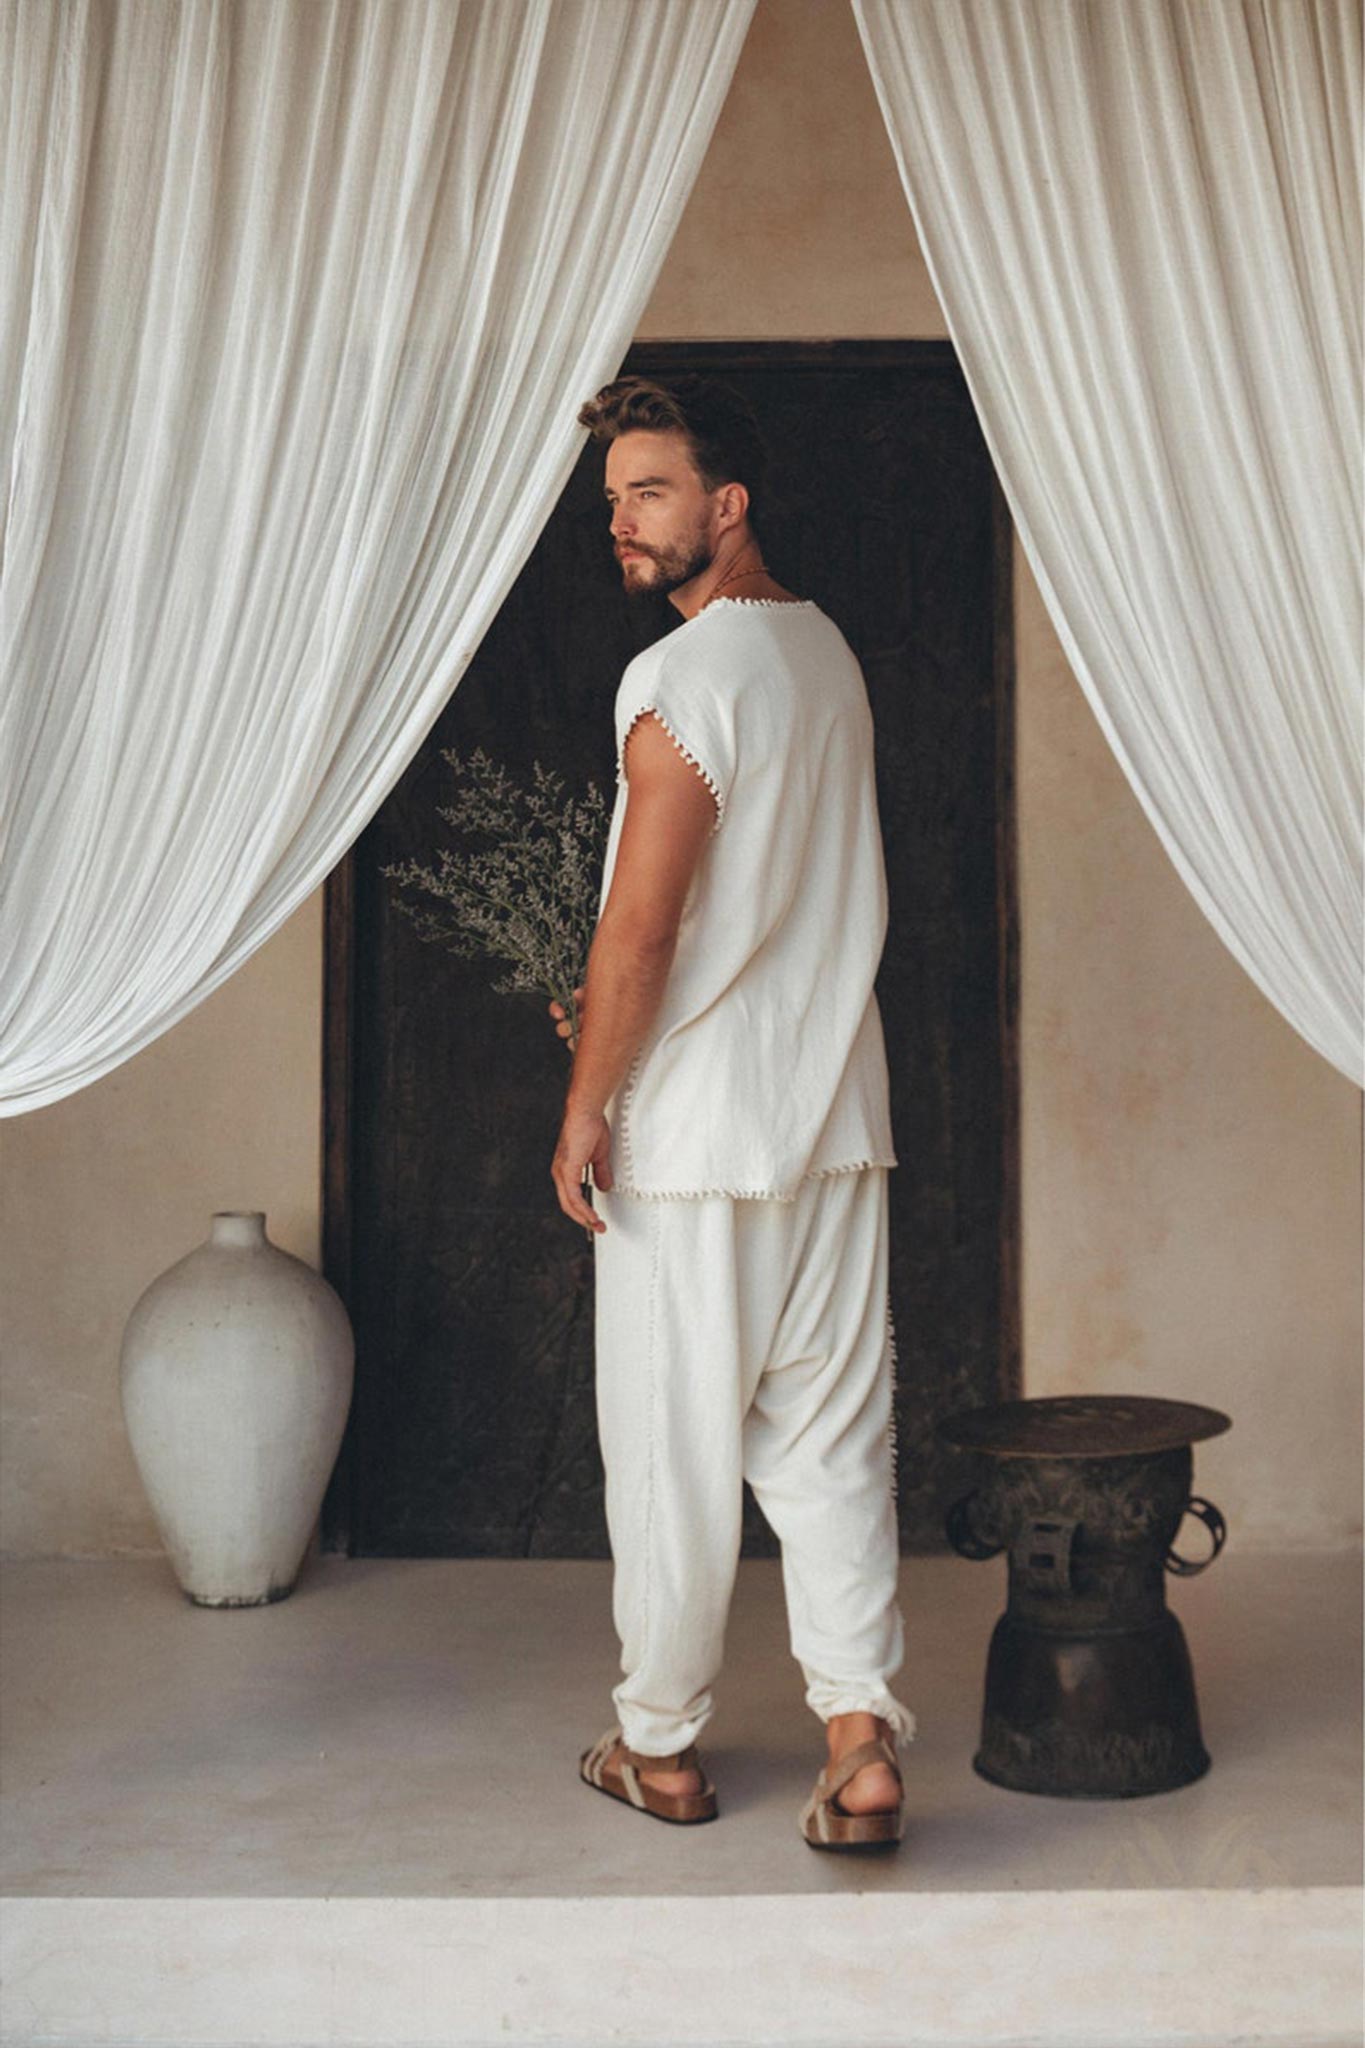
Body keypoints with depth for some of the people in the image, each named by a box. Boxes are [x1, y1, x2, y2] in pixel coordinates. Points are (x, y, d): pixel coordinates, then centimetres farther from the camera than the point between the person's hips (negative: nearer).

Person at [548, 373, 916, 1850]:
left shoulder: (680, 682, -16)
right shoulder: (827, 652, 11)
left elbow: (639, 927, -19)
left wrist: (585, 1104, -8)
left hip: (695, 1132, -7)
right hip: (836, 1117, 8)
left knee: (671, 1446, 6)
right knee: (830, 1436, 9)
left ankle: (661, 1744, 19)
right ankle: (861, 1737, 4)